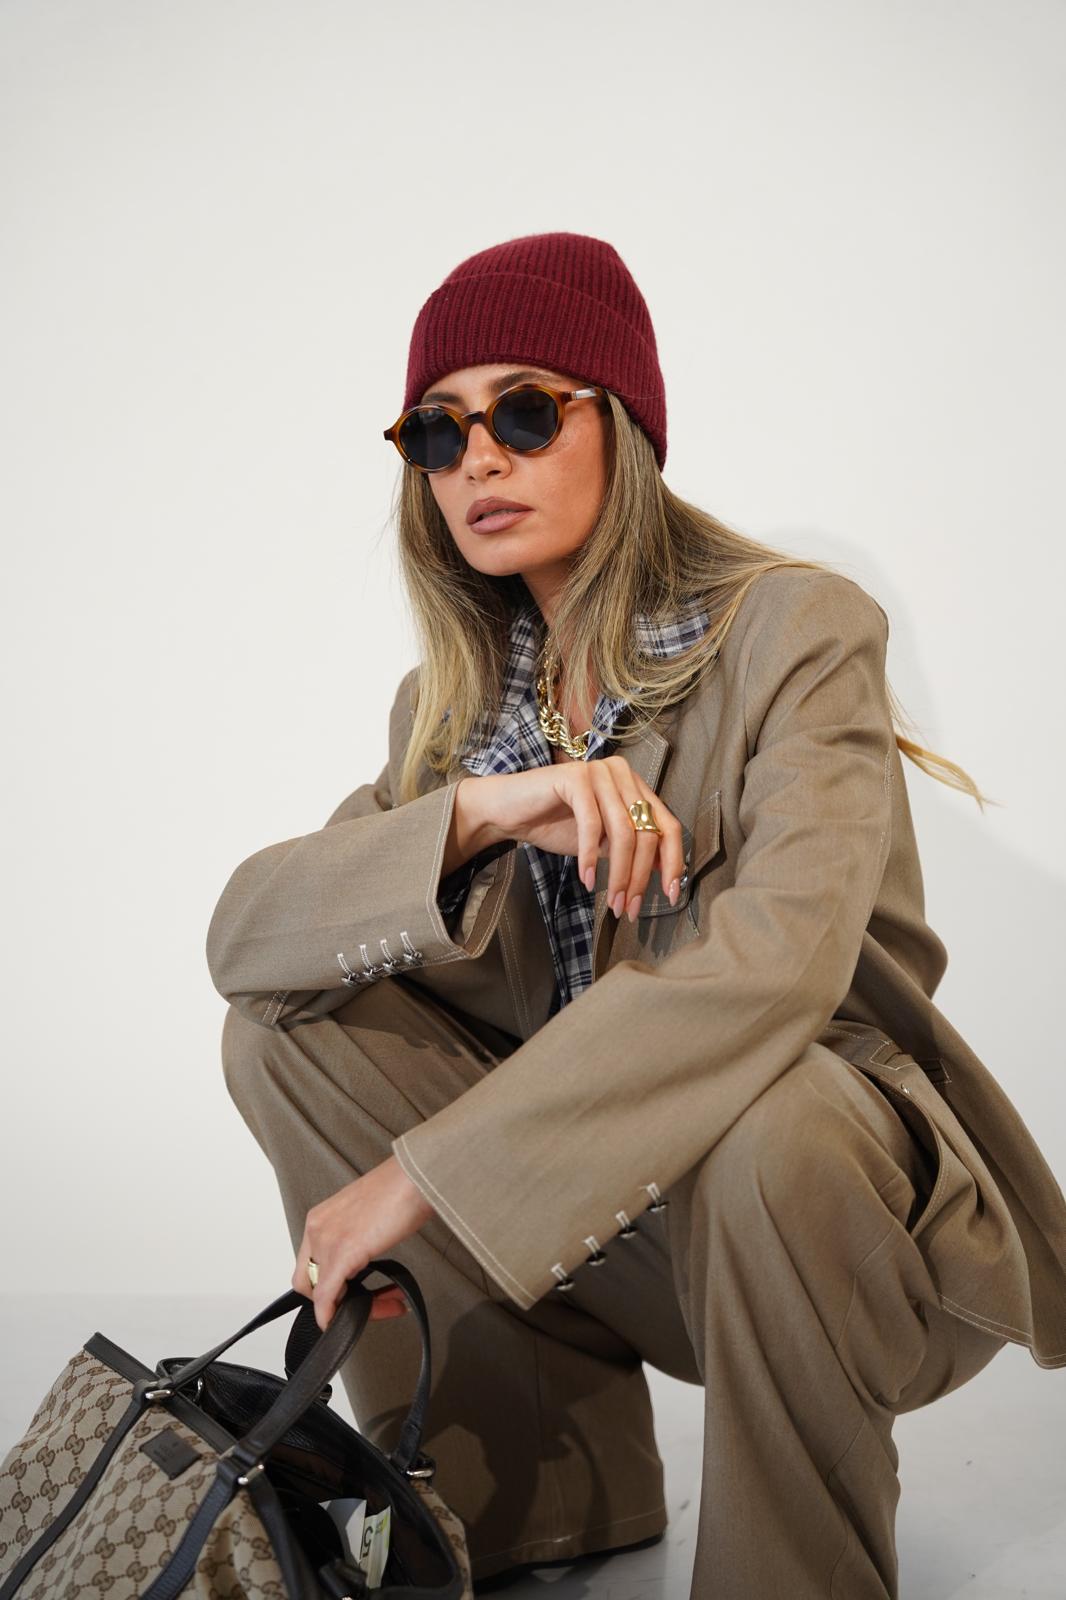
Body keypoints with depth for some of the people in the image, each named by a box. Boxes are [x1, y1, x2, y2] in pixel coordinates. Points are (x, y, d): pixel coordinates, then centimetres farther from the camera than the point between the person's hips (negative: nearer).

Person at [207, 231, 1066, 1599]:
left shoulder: (796, 629, -14)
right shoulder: (450, 701, 3)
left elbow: (776, 961, -30)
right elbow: (242, 927, -8)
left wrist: (428, 1169, -31)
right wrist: (476, 811, -27)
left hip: (825, 1175, -5)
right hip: (581, 1195, 6)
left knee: (767, 1124, -38)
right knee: (284, 1023, -9)